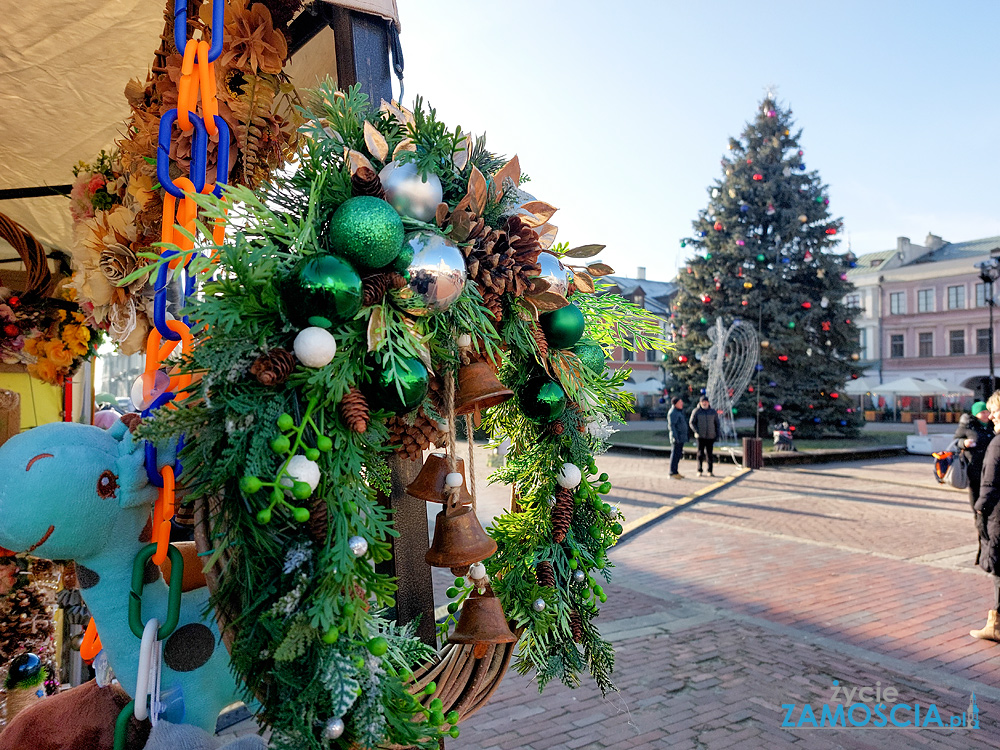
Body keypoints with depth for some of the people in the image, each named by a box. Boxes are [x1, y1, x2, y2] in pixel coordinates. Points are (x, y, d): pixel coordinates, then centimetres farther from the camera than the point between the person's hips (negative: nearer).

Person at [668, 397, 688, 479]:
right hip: (677, 438, -10)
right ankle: (673, 473, -7)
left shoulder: (679, 412, 20)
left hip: (681, 438, 10)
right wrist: (675, 436, -27)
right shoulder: (673, 412, -13)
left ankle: (676, 472, 17)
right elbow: (672, 425, -20)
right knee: (675, 455, -8)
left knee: (679, 455, 12)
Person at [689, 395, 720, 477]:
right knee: (700, 454, -2)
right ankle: (699, 471, 5)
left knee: (709, 454, 4)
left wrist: (717, 435, 4)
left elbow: (717, 424, 12)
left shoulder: (713, 412, 7)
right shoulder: (696, 411, 0)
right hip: (701, 436, -2)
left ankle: (710, 471, 11)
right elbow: (692, 423, 1)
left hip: (710, 436, 2)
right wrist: (696, 432, -12)